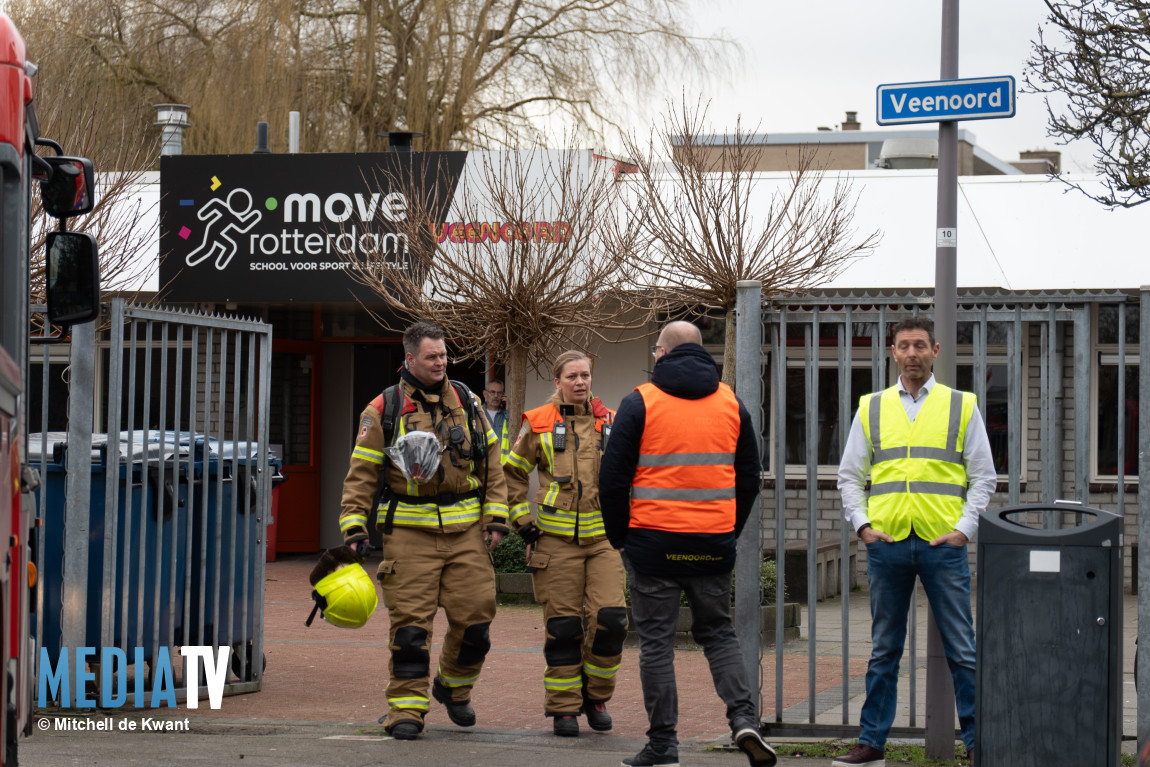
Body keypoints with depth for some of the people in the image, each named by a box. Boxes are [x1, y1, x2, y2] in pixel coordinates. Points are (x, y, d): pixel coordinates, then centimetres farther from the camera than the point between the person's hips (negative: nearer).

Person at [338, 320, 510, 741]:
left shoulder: (466, 402, 10)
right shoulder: (383, 410, 1)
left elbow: (491, 462, 13)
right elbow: (361, 474, 1)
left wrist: (496, 517, 5)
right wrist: (354, 528, -8)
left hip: (465, 530, 3)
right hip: (409, 532, -3)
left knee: (475, 613, 1)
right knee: (410, 622, -5)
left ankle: (454, 685, 26)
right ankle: (406, 707, 2)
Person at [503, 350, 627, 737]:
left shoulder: (611, 424, 9)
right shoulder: (539, 425, 3)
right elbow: (512, 473, 13)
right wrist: (522, 519, 4)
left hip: (603, 537, 2)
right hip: (556, 539, -2)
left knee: (610, 618, -9)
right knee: (563, 626, 0)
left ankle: (595, 695, 13)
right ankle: (563, 708, 11)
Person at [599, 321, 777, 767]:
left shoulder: (640, 403, -3)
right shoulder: (731, 404, 9)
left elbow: (613, 476, -3)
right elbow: (748, 477, 13)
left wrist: (618, 535, 8)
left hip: (654, 542, -3)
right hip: (714, 544, 3)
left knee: (656, 640, 4)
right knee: (718, 633, 15)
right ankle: (744, 718, -4)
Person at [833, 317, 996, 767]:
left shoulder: (962, 407, 7)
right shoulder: (871, 409, 11)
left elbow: (983, 477, 8)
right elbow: (850, 475, 14)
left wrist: (965, 528, -4)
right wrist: (861, 524, 1)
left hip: (943, 545, -2)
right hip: (887, 544, 2)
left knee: (962, 650, -1)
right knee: (883, 650, 8)